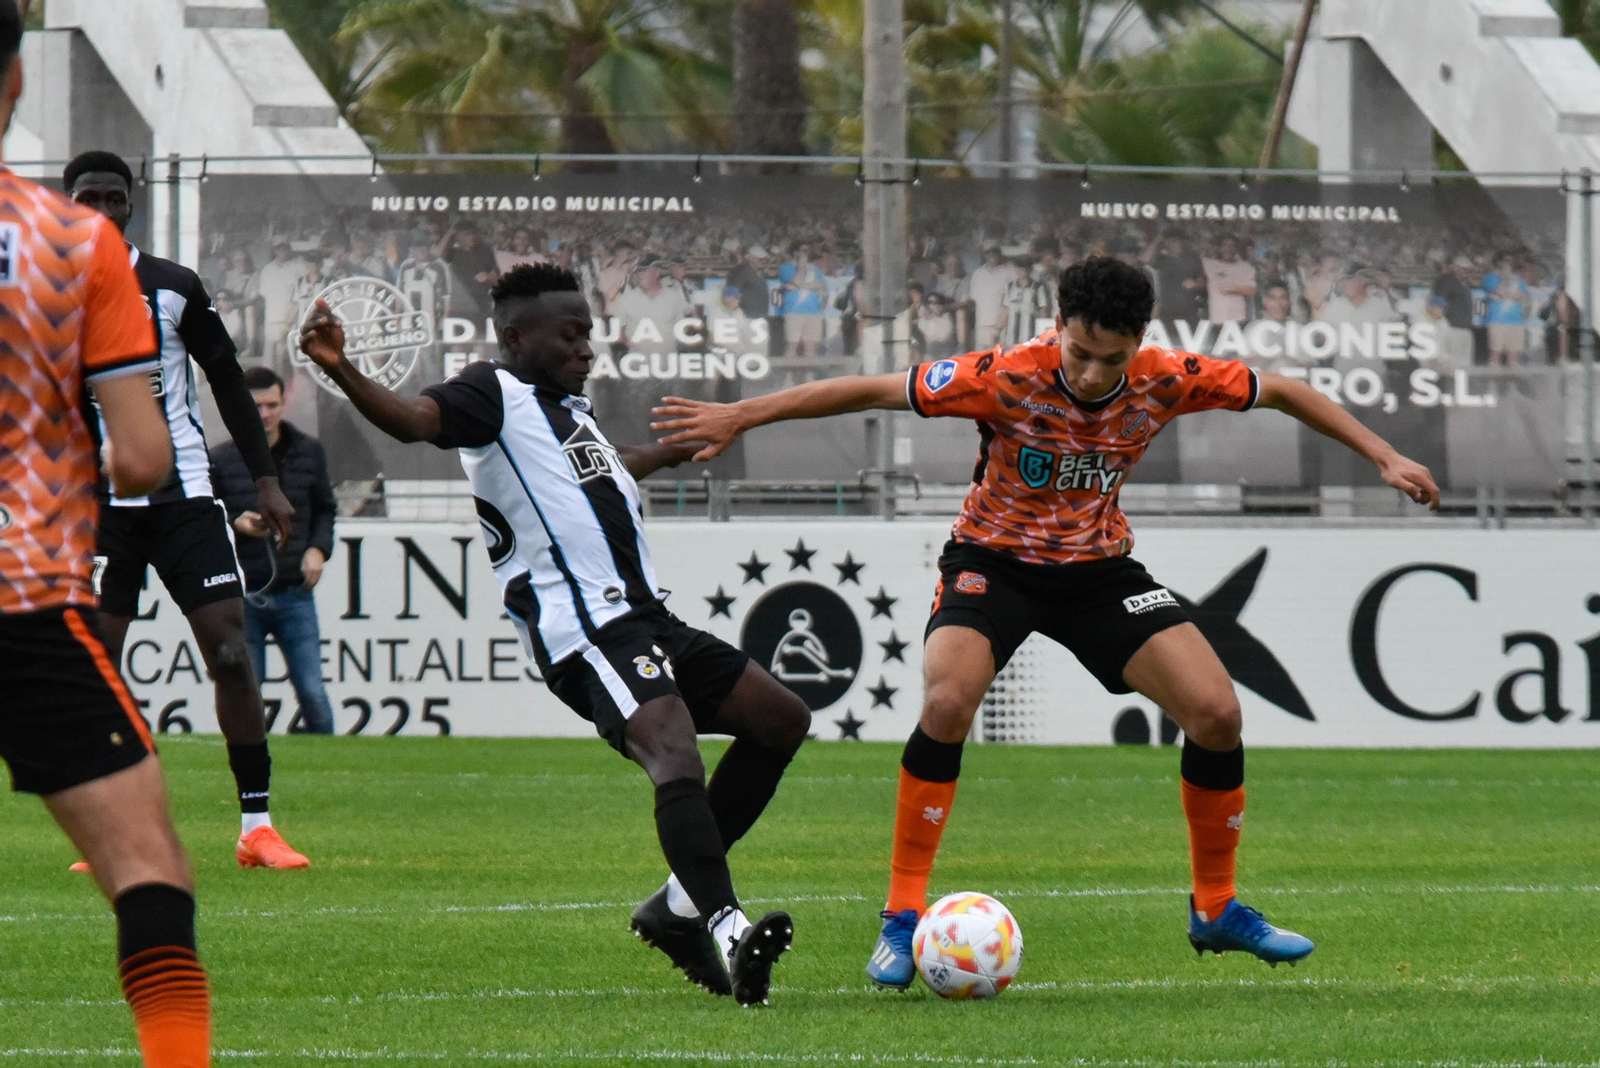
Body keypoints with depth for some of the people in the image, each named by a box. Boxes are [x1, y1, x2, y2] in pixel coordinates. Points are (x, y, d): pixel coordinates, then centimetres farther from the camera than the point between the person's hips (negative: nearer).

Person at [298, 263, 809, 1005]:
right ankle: (725, 928, -48)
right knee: (675, 753, -31)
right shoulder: (496, 393, -5)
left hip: (642, 620, 10)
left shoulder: (566, 406, 22)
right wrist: (342, 372, -43)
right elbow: (415, 419, -24)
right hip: (587, 631, -10)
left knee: (781, 720, 15)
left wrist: (678, 448, 59)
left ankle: (679, 907, 15)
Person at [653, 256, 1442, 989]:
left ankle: (1216, 909, 12)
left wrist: (1384, 458, -4)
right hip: (994, 560, -3)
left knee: (1215, 711, -10)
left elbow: (1279, 391, -2)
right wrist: (737, 418, -23)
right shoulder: (1008, 379, -26)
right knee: (948, 699, -30)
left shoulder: (1165, 382, -18)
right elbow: (872, 391, -22)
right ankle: (903, 917, -19)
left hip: (1099, 567, 3)